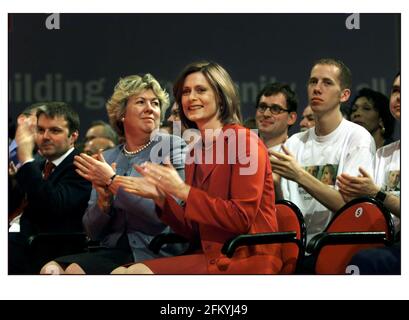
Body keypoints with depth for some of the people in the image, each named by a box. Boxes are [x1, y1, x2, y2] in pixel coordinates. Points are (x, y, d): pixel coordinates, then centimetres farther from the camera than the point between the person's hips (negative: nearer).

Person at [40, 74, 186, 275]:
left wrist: (113, 181, -11)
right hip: (112, 250, 5)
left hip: (155, 253, -4)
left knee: (75, 270, -26)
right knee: (51, 270, -22)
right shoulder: (108, 158, 13)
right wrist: (104, 200, -9)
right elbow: (93, 232, 12)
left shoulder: (173, 147, 0)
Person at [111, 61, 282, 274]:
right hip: (209, 255, 7)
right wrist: (160, 197, 0)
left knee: (138, 273, -22)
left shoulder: (244, 141, -6)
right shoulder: (195, 152, 16)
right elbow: (194, 231, 15)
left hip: (246, 260, -7)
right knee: (121, 273, -11)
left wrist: (183, 191, -13)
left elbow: (242, 219, -14)